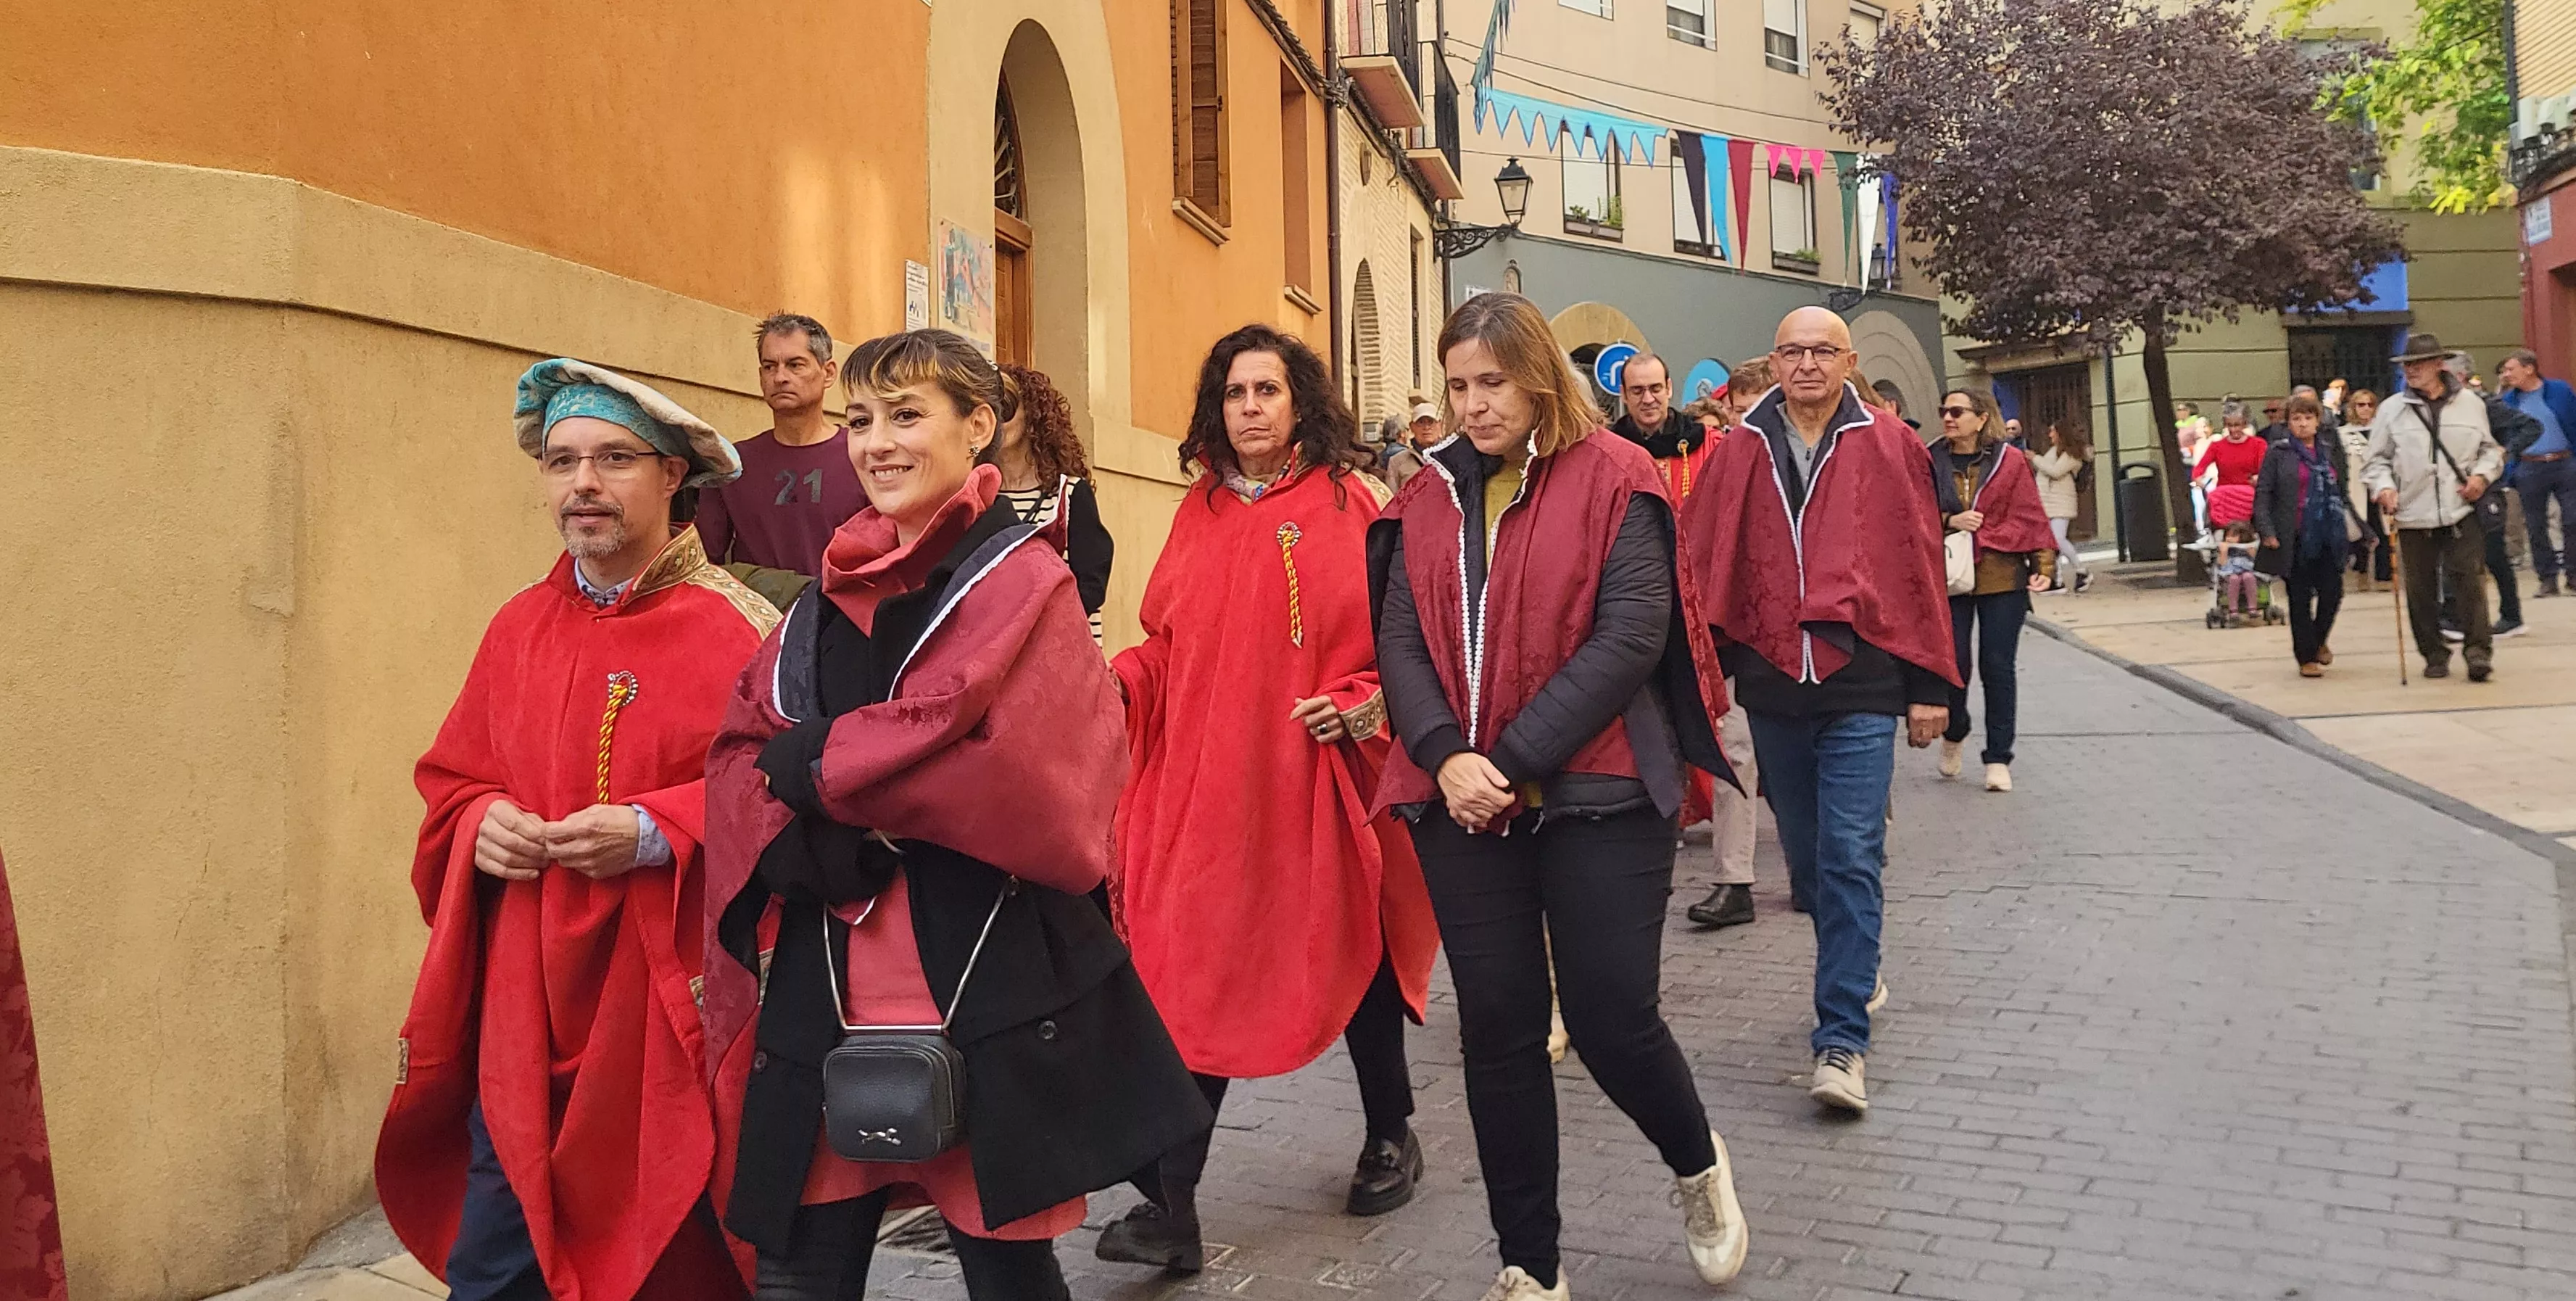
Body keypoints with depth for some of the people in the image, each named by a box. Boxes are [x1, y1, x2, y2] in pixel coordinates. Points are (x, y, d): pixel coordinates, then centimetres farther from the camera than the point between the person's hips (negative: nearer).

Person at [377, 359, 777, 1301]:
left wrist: (656, 833, -22)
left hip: (670, 1027, -4)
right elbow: (450, 782, 18)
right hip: (520, 1022, 5)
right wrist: (481, 824, -4)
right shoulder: (517, 629, 9)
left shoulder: (737, 630, -9)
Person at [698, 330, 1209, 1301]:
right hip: (822, 990, 5)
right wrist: (832, 845, -13)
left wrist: (813, 763, -8)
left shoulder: (1024, 581, -4)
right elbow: (738, 761, 7)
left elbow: (1004, 773, -19)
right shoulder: (831, 593, 14)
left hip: (984, 984, -5)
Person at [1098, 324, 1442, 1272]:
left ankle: (1391, 1137, 37)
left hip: (1319, 775, -3)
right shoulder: (1199, 513, 10)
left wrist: (1365, 703, -20)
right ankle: (1171, 1204, 2)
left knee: (1348, 951, 13)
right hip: (1208, 778, 3)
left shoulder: (1351, 503, -2)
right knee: (1192, 975, -1)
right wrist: (1115, 679, -6)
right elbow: (1168, 646, 11)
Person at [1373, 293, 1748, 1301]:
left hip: (1596, 794, -4)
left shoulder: (1613, 480, -4)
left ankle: (1698, 1167, 32)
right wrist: (1446, 758, -15)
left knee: (1612, 1016, -3)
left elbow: (1631, 636, -13)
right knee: (1497, 1028, 7)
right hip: (1461, 801, 4)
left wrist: (1516, 761, -18)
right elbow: (1401, 642, 3)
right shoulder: (1430, 498, 10)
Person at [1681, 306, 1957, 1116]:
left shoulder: (1888, 447, 1)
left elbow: (1919, 565, 2)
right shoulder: (1743, 451, 5)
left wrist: (1928, 685, 1)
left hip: (1860, 683, -3)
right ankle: (1856, 974, 38)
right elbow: (1702, 561, 4)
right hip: (1772, 683, 3)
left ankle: (1842, 1038, -4)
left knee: (1850, 858, -8)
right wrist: (1701, 662, -4)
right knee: (1806, 857, 15)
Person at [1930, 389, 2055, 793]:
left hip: (2002, 578, -1)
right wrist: (1949, 521, -12)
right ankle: (1954, 733, 27)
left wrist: (2044, 564, -6)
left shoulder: (2010, 460, 2)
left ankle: (1998, 758, 11)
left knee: (1998, 668, 1)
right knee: (1955, 663, -4)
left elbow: (2030, 516, 1)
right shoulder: (1931, 463, 5)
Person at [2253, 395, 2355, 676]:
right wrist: (2267, 531, -12)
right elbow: (2263, 494, -3)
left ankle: (2319, 639, 28)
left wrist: (2353, 526, 10)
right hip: (2295, 537, -3)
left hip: (2329, 536, 3)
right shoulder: (2278, 453, -1)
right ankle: (2306, 657, 13)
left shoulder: (2331, 451, 11)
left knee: (2332, 591, 0)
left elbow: (2343, 492, 17)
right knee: (2300, 598, 3)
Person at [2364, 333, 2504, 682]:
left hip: (2462, 512, -1)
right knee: (2421, 589, 5)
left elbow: (2491, 449, 16)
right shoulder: (2392, 409, 4)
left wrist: (2482, 474, -3)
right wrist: (2383, 486, -10)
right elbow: (2377, 459, 8)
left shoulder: (2470, 403, 7)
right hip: (2413, 515, 1)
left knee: (2469, 580, -8)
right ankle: (2435, 655, 18)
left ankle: (2478, 652, -1)